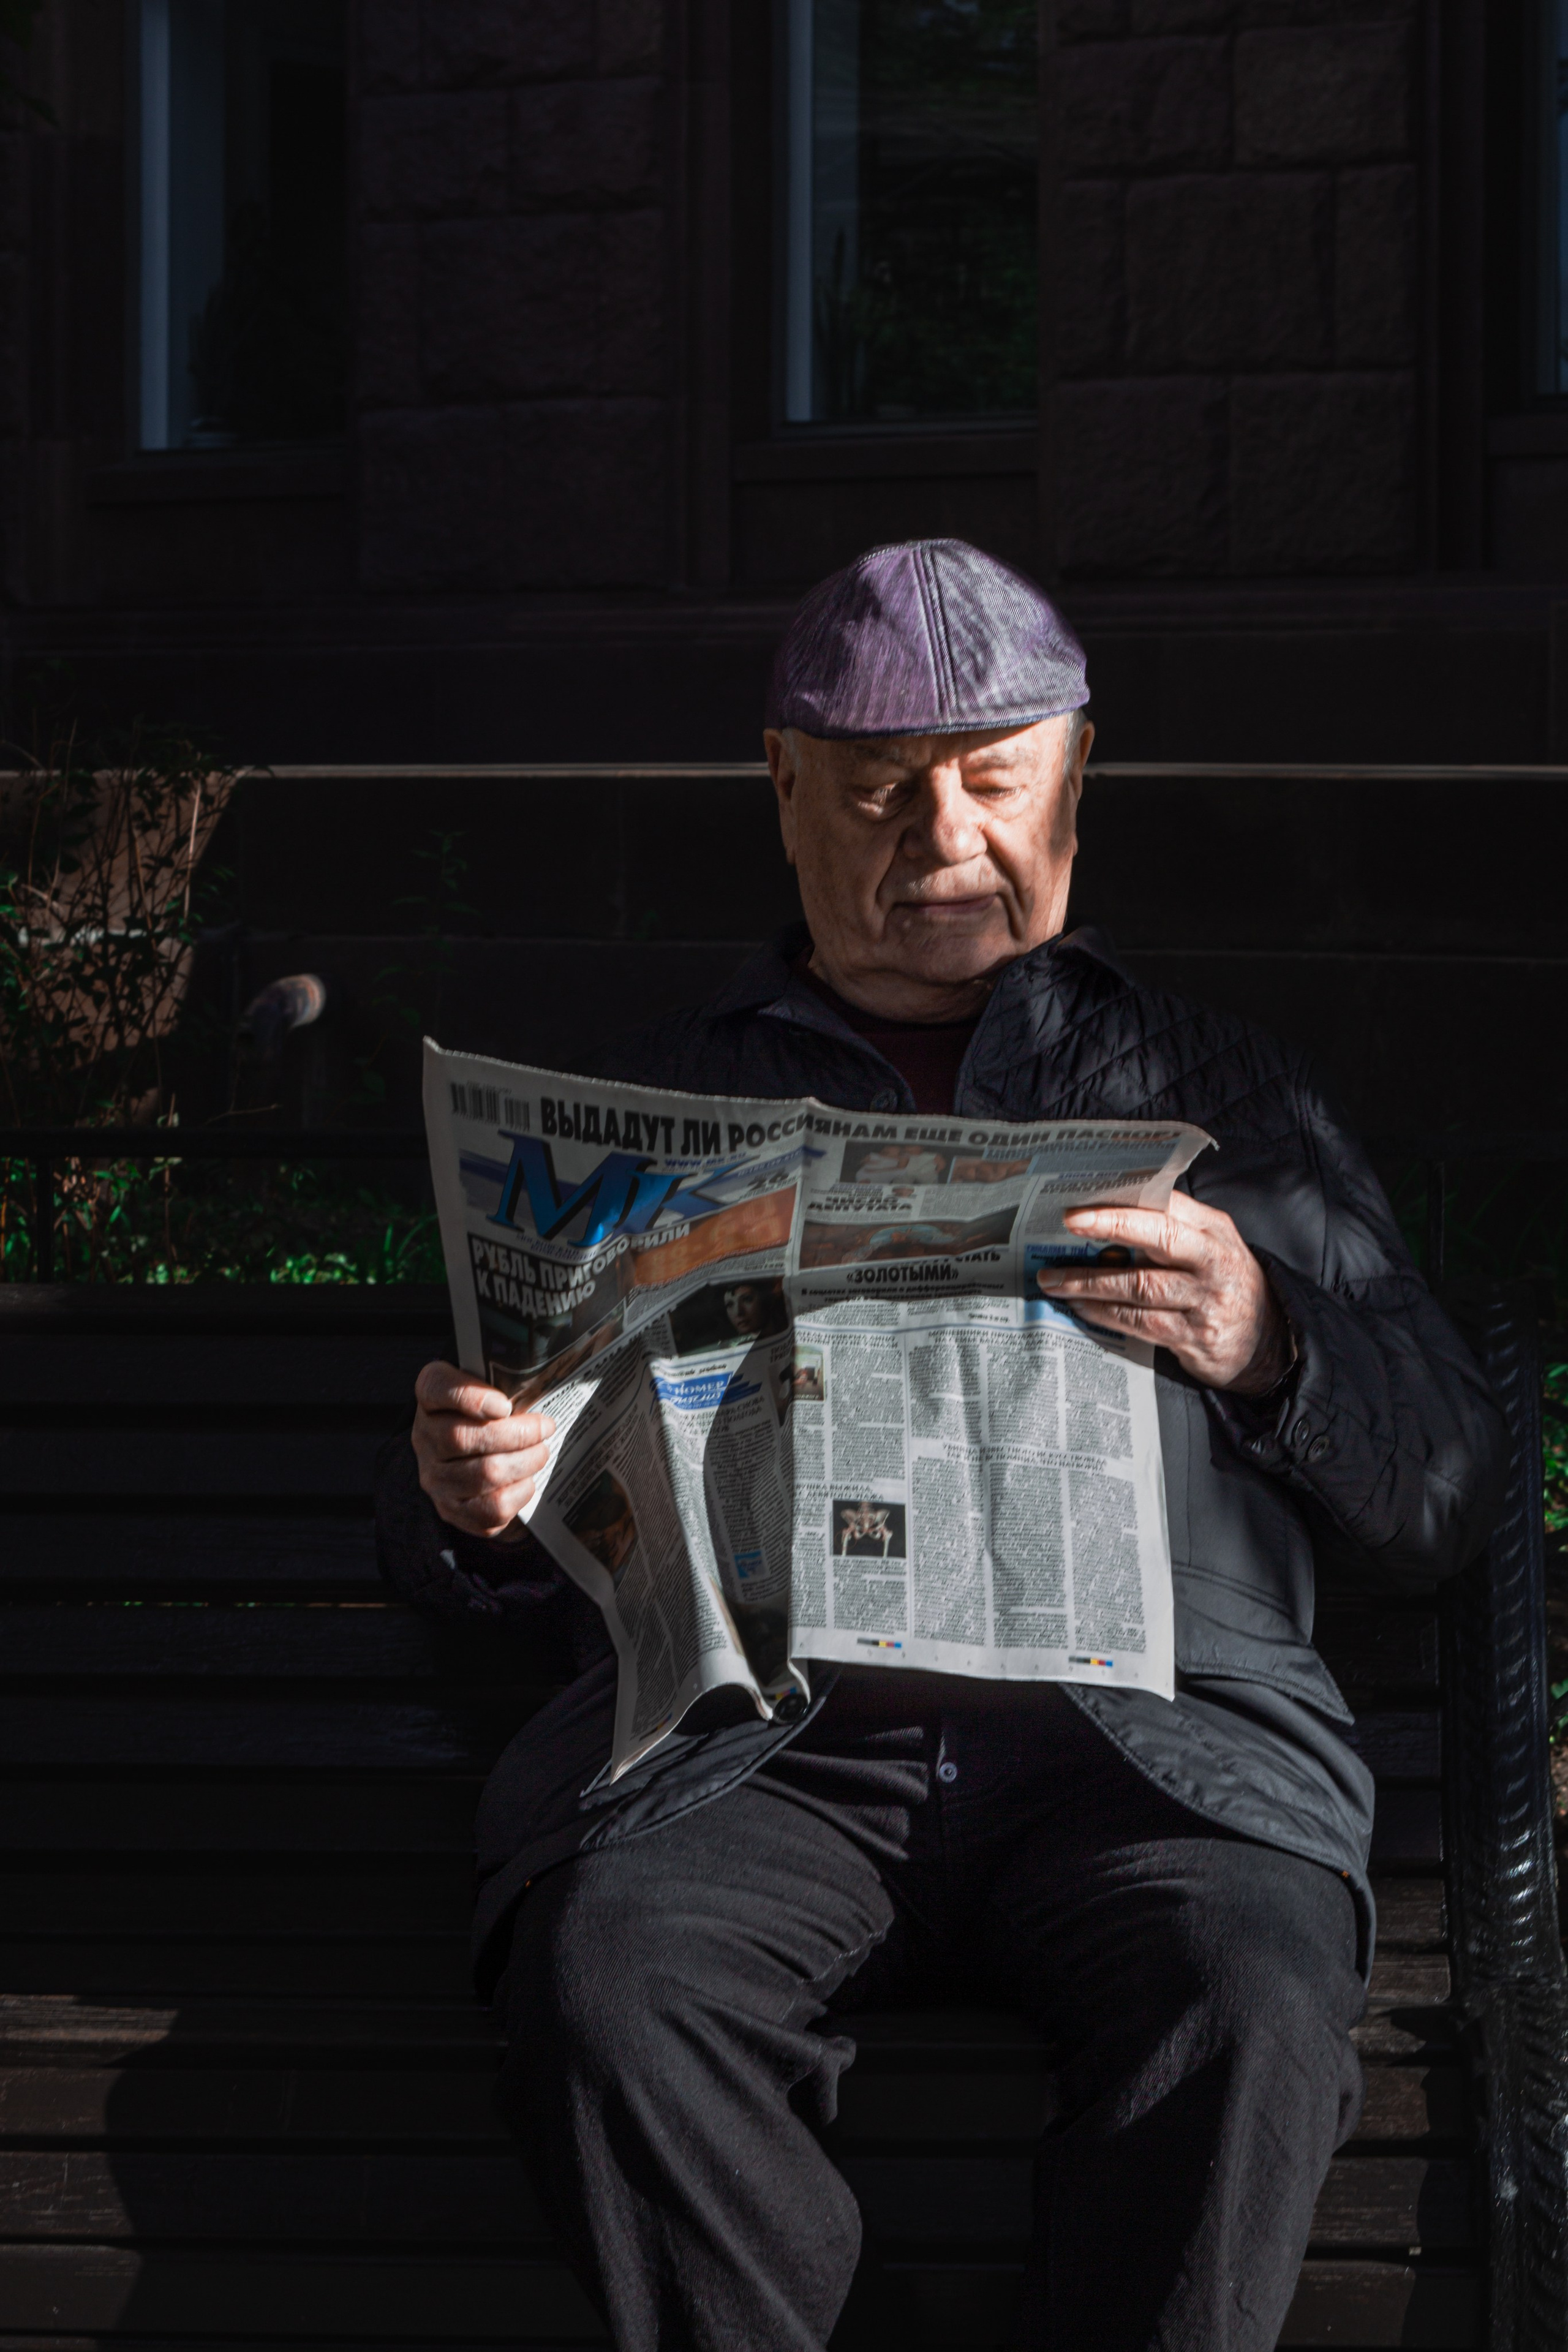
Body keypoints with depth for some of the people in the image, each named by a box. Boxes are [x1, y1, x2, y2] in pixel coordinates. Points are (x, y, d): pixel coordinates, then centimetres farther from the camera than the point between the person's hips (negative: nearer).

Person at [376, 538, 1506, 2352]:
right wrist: (464, 1501, -5)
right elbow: (456, 1566, 21)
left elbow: (1444, 1504, 13)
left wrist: (1264, 1345, -8)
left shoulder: (1211, 1089, 22)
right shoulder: (662, 1098, 23)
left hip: (1149, 1727, 0)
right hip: (757, 1738, 1)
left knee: (1255, 1996, -33)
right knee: (605, 1980, -32)